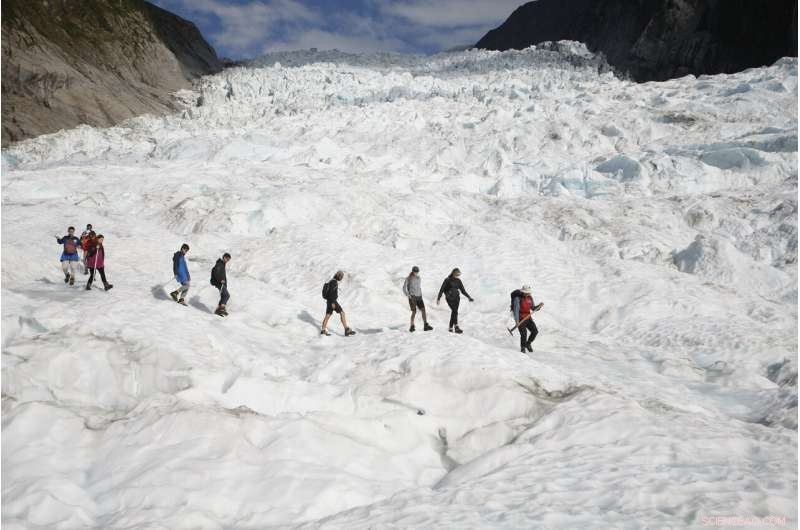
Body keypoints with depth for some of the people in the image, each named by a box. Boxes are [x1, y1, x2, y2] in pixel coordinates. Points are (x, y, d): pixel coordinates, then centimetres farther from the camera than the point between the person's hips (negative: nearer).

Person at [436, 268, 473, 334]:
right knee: (455, 311, -19)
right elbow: (441, 289, -7)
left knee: (454, 312, 3)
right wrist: (438, 298, -12)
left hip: (456, 298, 5)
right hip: (449, 298, -5)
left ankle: (451, 327, 12)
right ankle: (456, 327, -26)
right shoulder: (447, 280, -8)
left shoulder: (458, 281, 7)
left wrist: (468, 297, 4)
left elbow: (463, 290, 13)